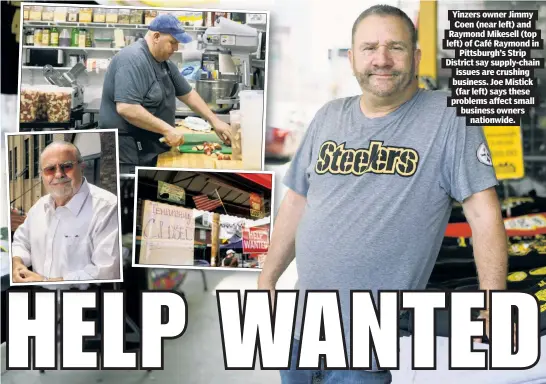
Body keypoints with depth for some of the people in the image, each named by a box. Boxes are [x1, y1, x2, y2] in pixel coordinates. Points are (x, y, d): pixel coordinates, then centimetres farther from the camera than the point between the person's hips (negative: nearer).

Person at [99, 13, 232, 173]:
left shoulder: (164, 63, 11)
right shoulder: (133, 60, -20)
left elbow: (188, 94, 21)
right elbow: (126, 108, -30)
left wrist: (214, 121, 12)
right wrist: (167, 129, -25)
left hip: (151, 150, 10)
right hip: (130, 155, -10)